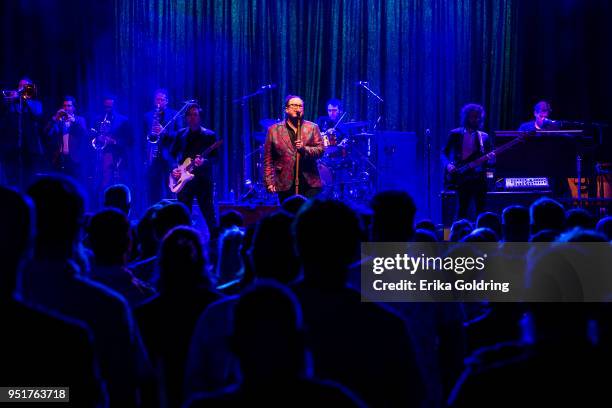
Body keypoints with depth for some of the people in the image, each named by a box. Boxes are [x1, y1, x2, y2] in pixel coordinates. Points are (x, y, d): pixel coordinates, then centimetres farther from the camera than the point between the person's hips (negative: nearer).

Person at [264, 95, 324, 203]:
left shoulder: (312, 128, 9)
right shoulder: (274, 130, 7)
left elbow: (320, 150, 2)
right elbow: (268, 159, 6)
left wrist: (304, 149, -16)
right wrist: (269, 181, -1)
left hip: (310, 183, 0)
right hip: (286, 185, 0)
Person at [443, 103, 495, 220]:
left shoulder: (484, 137, 10)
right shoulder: (455, 134, 4)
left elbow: (490, 160, 10)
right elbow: (445, 153, 7)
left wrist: (491, 158, -13)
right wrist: (448, 164, -12)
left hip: (479, 178, 2)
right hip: (462, 178, -2)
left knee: (481, 211, 0)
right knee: (462, 211, -4)